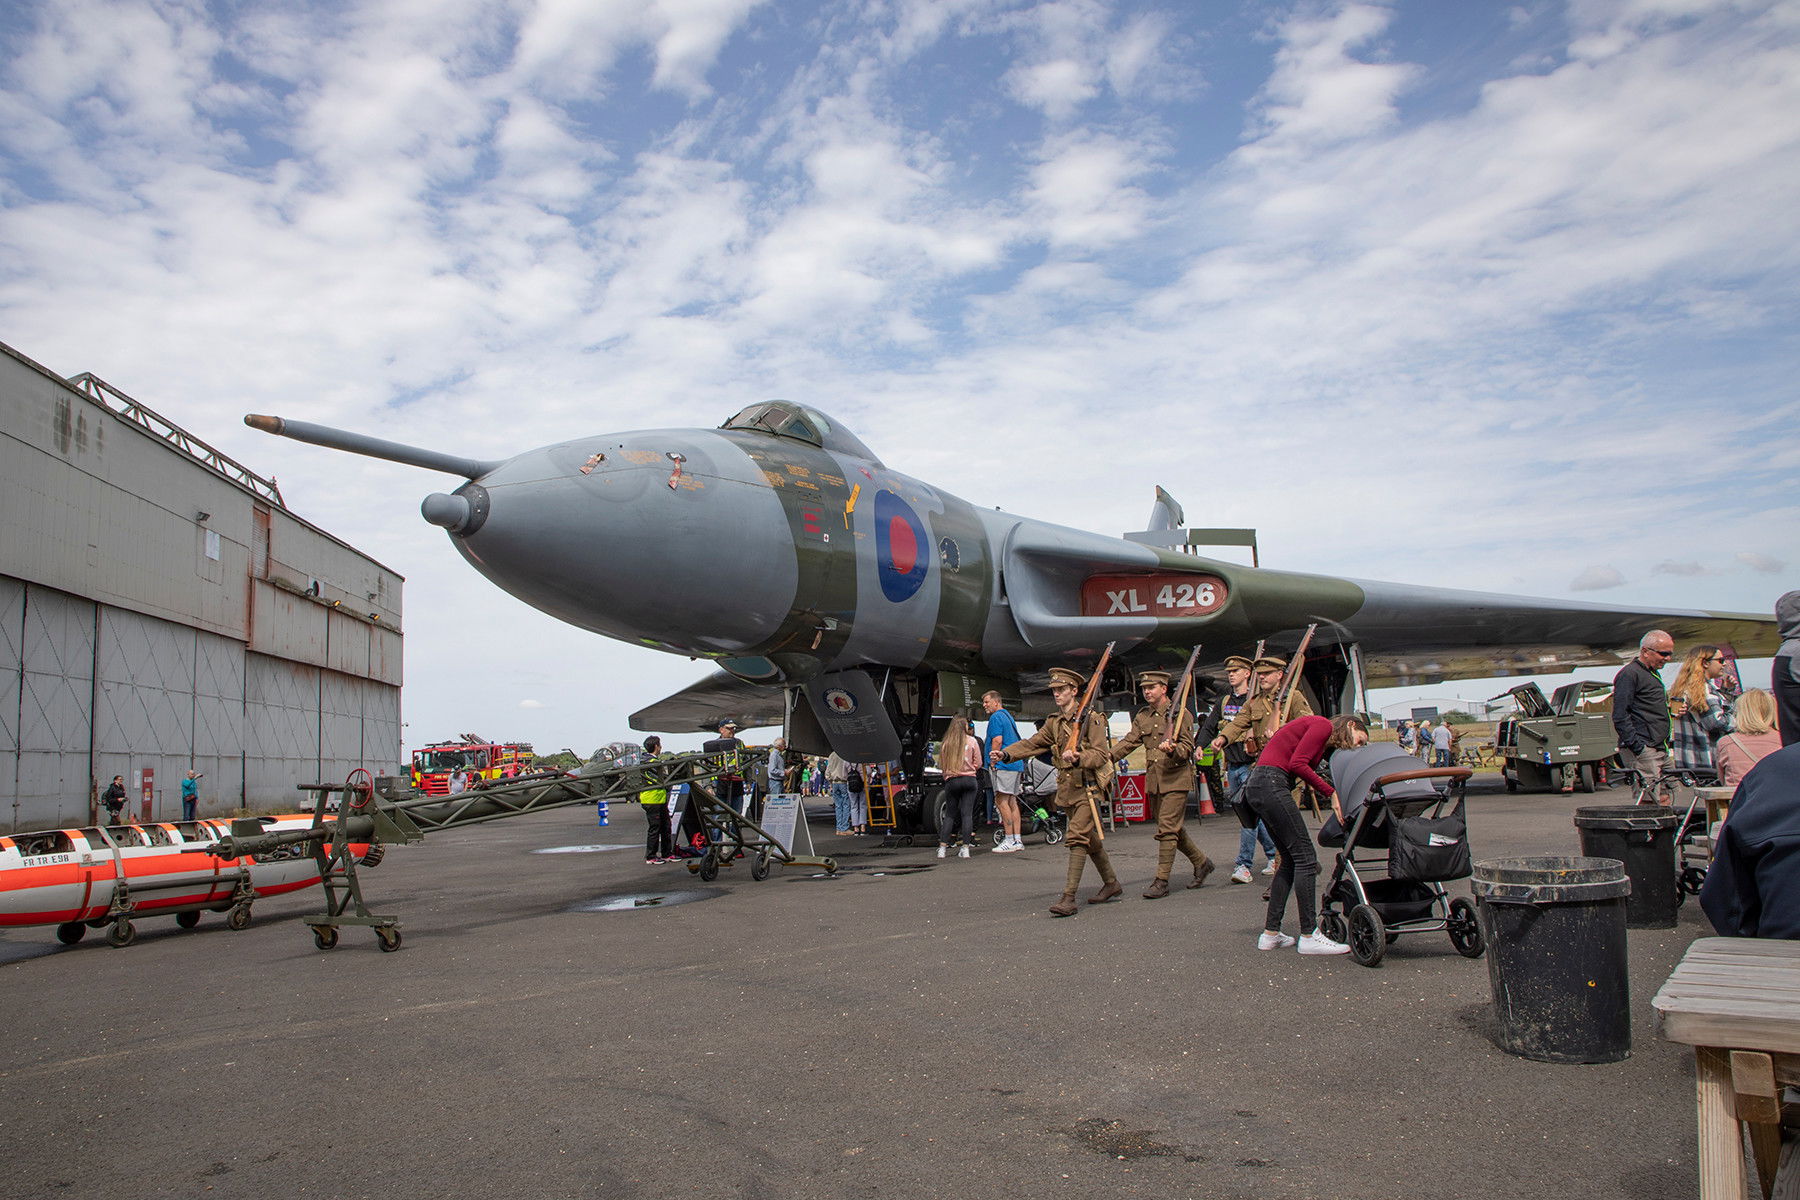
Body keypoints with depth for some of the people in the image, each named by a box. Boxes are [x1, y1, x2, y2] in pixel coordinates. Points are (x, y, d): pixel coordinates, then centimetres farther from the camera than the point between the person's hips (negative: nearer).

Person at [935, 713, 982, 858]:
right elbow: (978, 764, 3)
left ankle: (942, 847, 4)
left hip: (951, 780, 1)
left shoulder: (945, 743, 1)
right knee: (967, 814, 1)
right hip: (969, 779, -1)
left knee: (950, 814, 10)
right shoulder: (972, 742, -1)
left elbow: (940, 765, 5)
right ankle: (965, 848, -5)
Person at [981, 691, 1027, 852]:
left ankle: (1009, 840, -11)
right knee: (1011, 801, 10)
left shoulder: (996, 717, -8)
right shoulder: (1008, 716, 22)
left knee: (1001, 801, -9)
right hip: (1015, 765, 10)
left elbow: (997, 740, -19)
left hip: (1003, 765, -10)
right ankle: (1017, 840, 10)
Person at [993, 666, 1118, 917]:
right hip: (1066, 789, 7)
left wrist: (1078, 758, -33)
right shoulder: (1054, 722, 13)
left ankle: (1069, 898, -17)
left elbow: (1102, 754, -15)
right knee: (1091, 839, 16)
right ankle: (1111, 884, 32)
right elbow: (1032, 744, 6)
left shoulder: (1091, 719, -9)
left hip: (1086, 787, -7)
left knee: (1077, 838, -14)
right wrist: (1005, 754, -10)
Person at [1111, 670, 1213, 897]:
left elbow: (1188, 746, -9)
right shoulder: (1142, 716, 11)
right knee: (1174, 829, 14)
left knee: (1167, 829, -10)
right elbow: (1129, 742, 6)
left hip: (1176, 779, -6)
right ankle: (1201, 862, 32)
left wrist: (1172, 750, -31)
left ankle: (1161, 881, -7)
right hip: (1153, 780, 6)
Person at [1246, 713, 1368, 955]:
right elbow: (1297, 763, -15)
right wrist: (1332, 793, -12)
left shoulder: (1325, 744, 26)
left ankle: (1270, 934, 14)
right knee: (1305, 857, -8)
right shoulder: (1323, 725, -3)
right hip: (1271, 783, -11)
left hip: (1256, 787, 11)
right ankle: (1309, 936, -6)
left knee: (1290, 860, 13)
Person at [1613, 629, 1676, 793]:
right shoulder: (1629, 674, -9)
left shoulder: (1654, 674, 23)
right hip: (1644, 751, -10)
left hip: (1660, 749, 10)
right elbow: (1620, 716, -16)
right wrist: (1637, 747, -21)